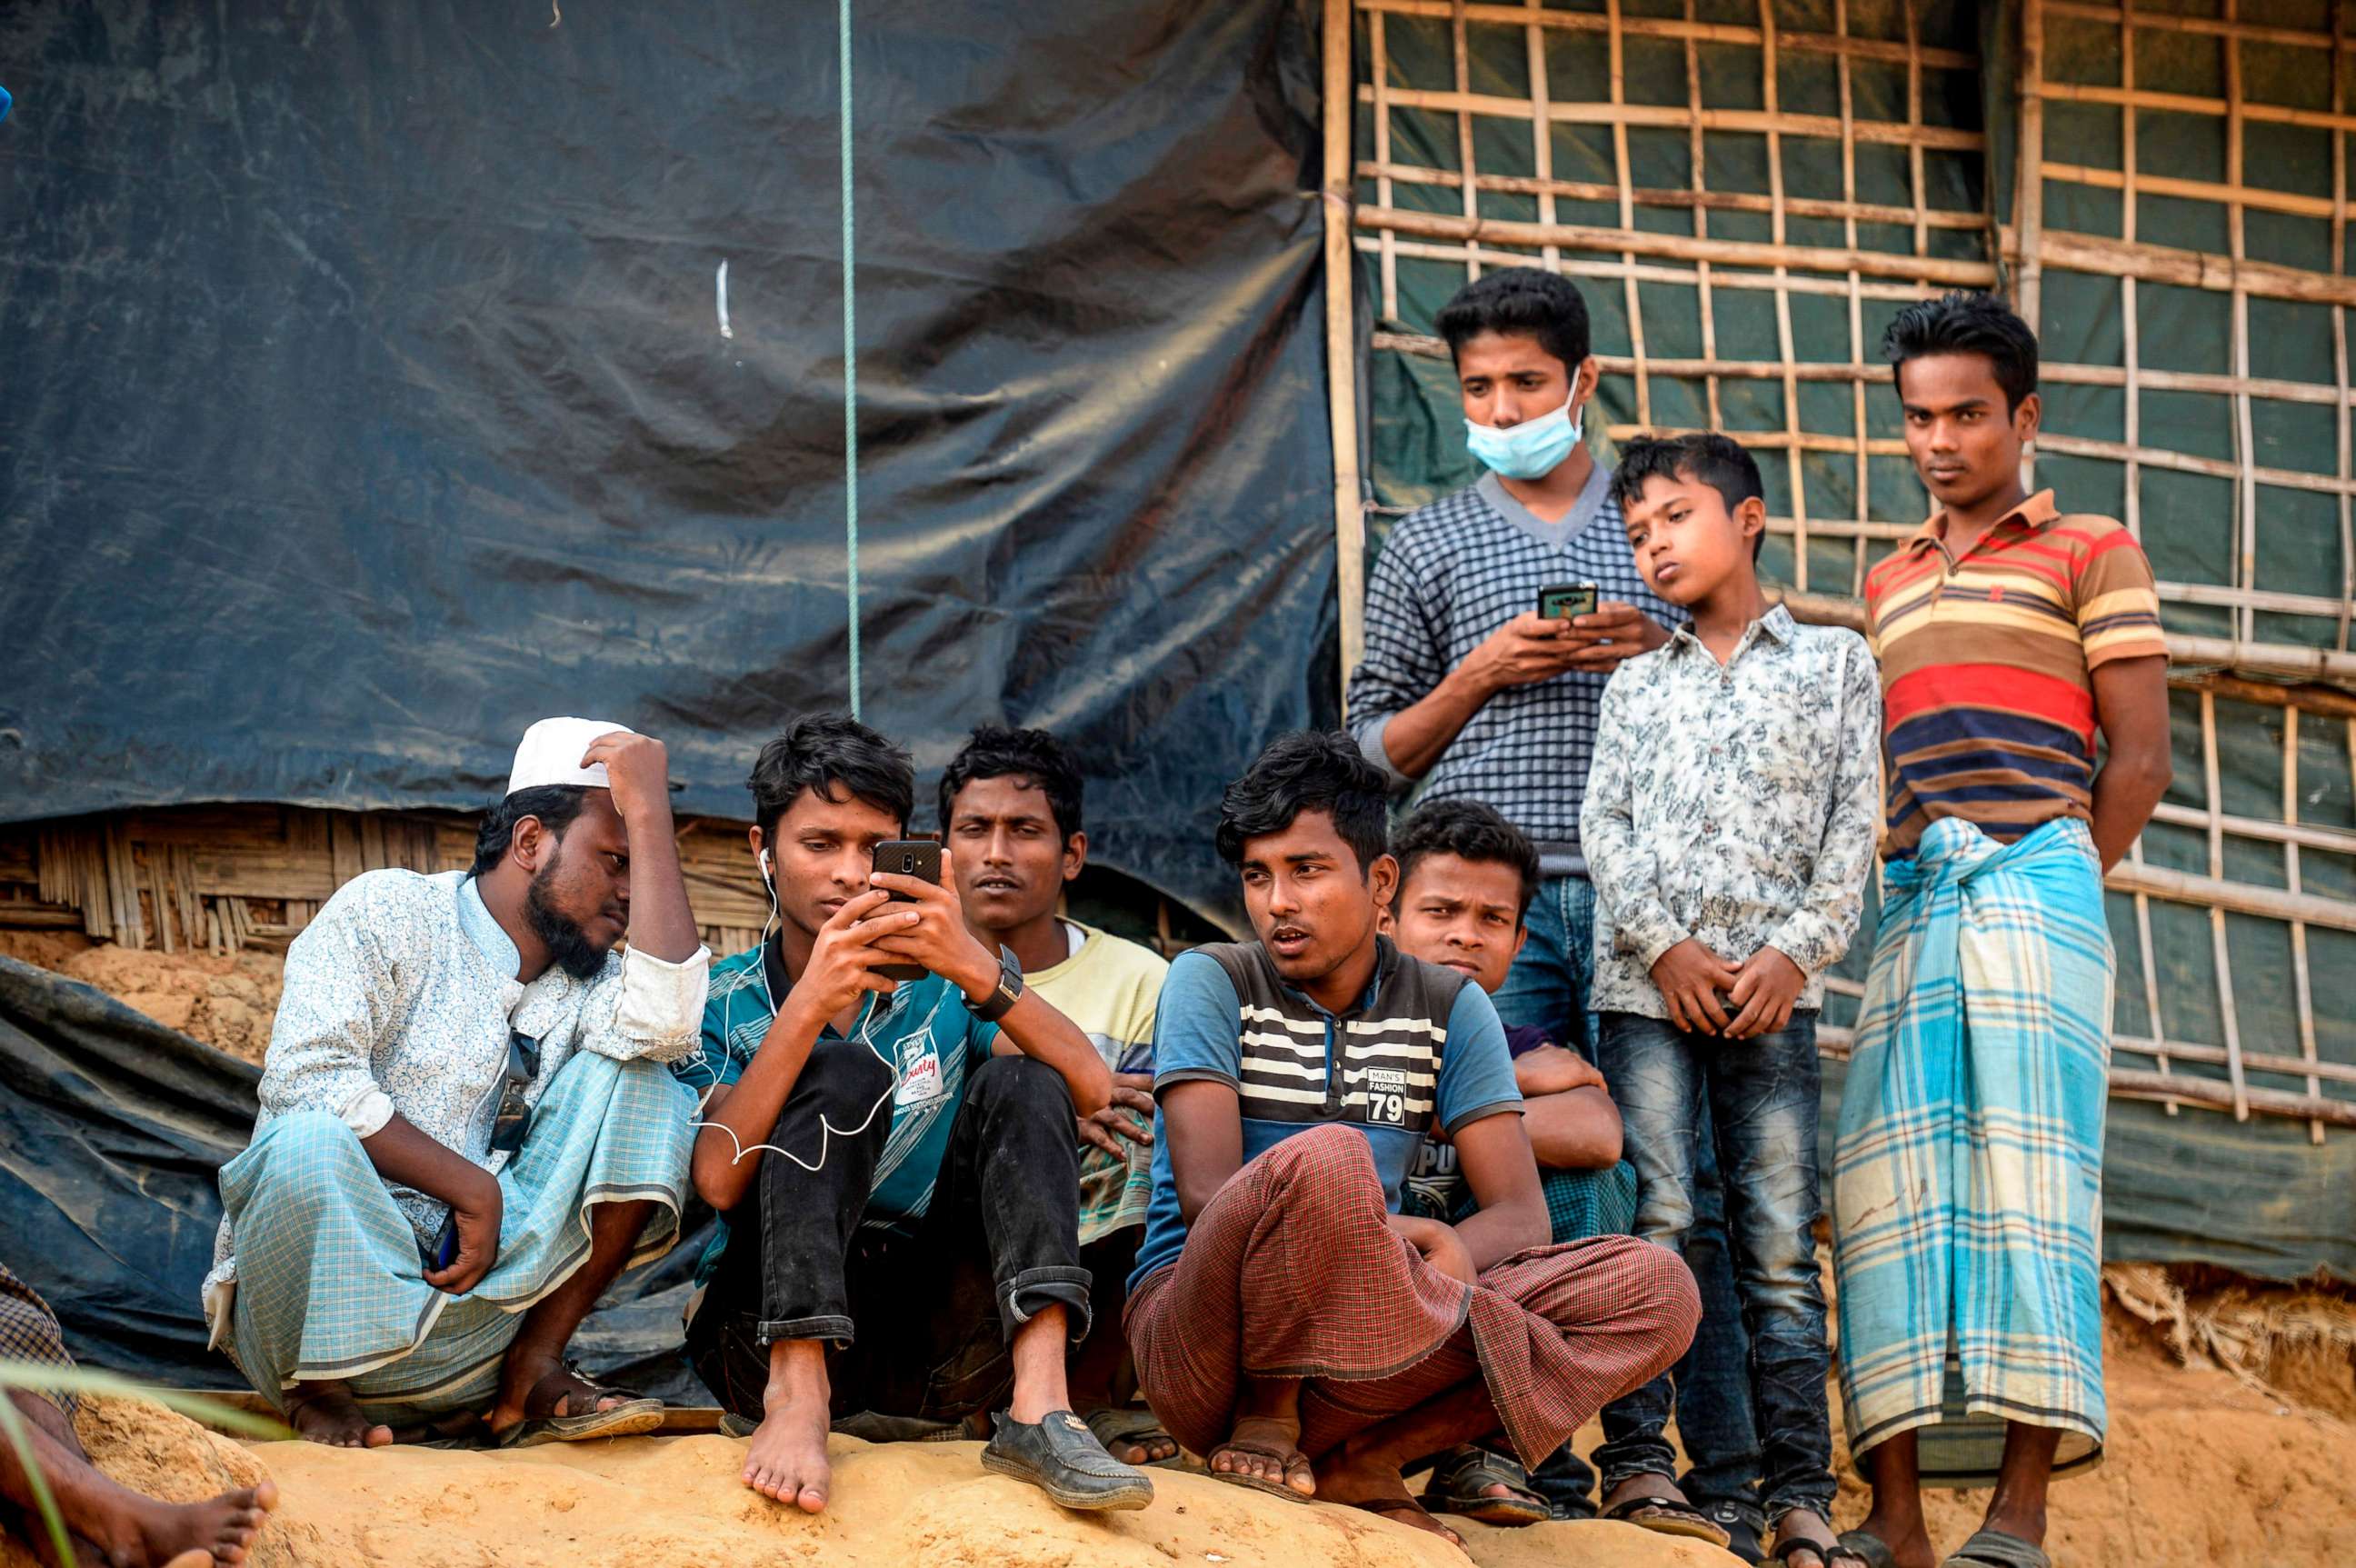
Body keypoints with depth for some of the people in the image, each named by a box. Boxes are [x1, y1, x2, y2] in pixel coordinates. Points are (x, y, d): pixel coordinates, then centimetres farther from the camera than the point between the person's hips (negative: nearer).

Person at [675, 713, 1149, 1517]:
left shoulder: (940, 990, 10)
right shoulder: (721, 1003, 6)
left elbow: (1091, 1090, -8)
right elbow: (719, 1179, -14)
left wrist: (978, 971, -23)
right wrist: (810, 1004, -25)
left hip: (933, 1343, 2)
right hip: (776, 1327, -2)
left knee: (1018, 1082, -14)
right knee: (845, 1073, -19)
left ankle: (1038, 1405, -32)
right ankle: (796, 1401, -35)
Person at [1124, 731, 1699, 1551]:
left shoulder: (1448, 1008, 10)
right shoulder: (1211, 982, 0)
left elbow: (1520, 1215, 2)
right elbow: (1205, 1196, -12)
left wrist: (1448, 1255, -21)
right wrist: (1390, 1234, -21)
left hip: (1360, 1344, 4)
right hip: (1198, 1327, -4)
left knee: (1654, 1289, -14)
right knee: (1324, 1160, -36)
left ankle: (1359, 1456, -17)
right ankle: (1265, 1413, -12)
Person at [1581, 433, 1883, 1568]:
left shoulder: (1835, 662, 13)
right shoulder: (1637, 686, 18)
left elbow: (1853, 824, 5)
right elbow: (1604, 826, 8)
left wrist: (1794, 953, -7)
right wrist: (1663, 945, -7)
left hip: (1773, 989, -1)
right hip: (1648, 982, 1)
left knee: (1782, 1243, -4)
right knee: (1653, 1221, -7)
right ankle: (1637, 1465, -4)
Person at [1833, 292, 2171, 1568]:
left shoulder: (2091, 554, 9)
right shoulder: (1889, 584, 25)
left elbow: (2139, 760, 3)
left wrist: (2050, 892, -2)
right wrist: (1883, 901, 7)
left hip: (2034, 875, -4)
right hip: (1908, 896, 5)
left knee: (2027, 1166, -9)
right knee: (1888, 1178, -5)